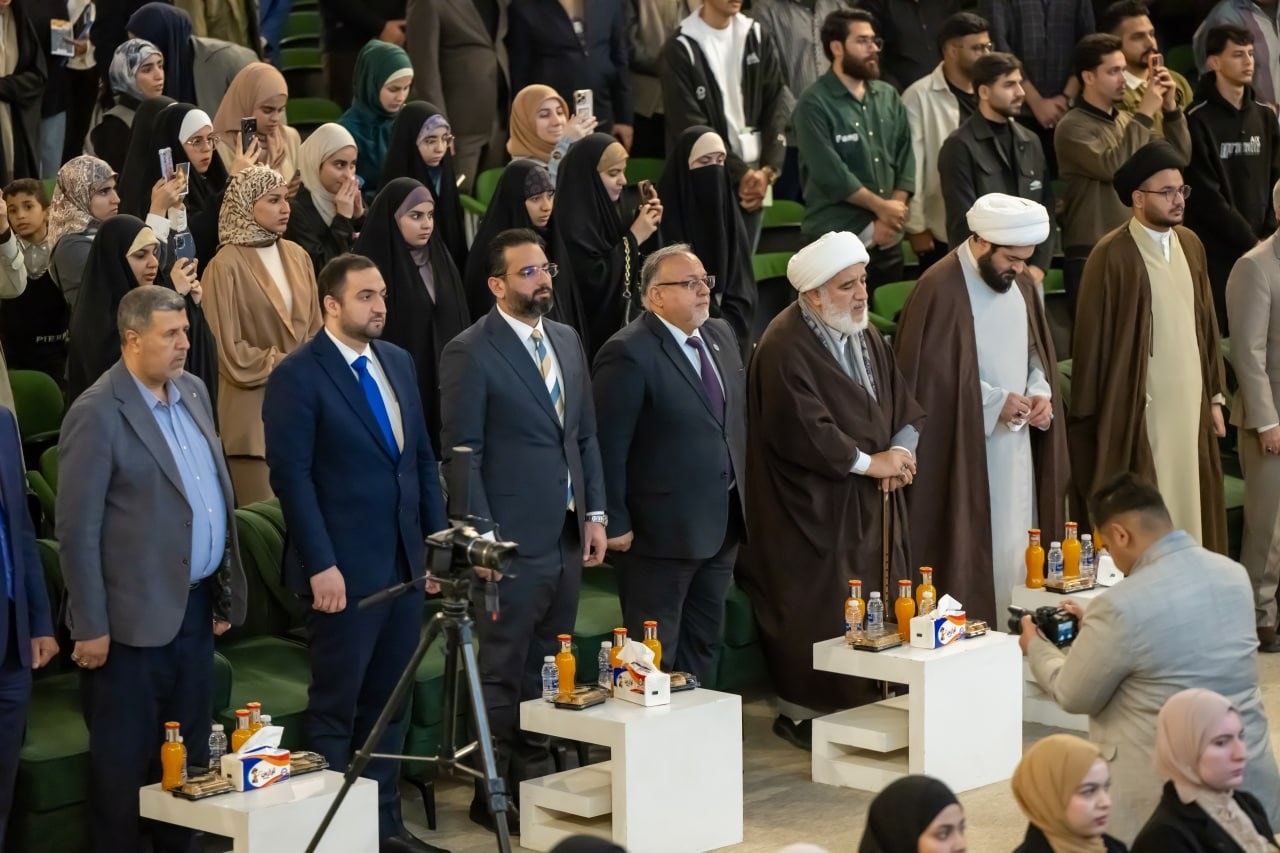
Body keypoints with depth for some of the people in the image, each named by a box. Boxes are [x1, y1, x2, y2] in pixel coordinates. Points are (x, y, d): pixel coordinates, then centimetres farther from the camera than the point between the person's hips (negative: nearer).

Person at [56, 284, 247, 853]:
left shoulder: (193, 391, 9)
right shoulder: (97, 414, -13)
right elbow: (77, 529, -14)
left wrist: (225, 592, 14)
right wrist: (90, 628, -14)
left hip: (196, 608, 7)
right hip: (135, 617, -7)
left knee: (189, 756, 14)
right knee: (123, 763, 3)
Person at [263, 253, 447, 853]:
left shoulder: (398, 362, 11)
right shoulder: (298, 376, -10)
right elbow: (291, 476, -14)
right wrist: (321, 566, -18)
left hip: (405, 563, 6)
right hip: (344, 571, -6)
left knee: (388, 703, 12)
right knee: (335, 707, 2)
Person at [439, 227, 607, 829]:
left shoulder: (567, 341, 12)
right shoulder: (470, 353, -10)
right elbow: (461, 455, -11)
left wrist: (595, 513, 9)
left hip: (567, 536, 7)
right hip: (512, 544, -7)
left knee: (547, 670, 13)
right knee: (503, 675, 1)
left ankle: (537, 780, 23)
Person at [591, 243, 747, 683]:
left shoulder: (721, 335, 8)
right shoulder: (629, 354, -17)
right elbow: (608, 448, -18)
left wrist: (741, 500, 14)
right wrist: (616, 524, -17)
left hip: (722, 525, 8)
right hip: (662, 531, -8)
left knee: (704, 646, 17)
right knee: (656, 657, 2)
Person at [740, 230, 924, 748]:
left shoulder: (865, 337, 11)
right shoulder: (786, 347, -17)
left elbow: (904, 405, 11)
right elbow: (802, 430, -23)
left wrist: (900, 450, -10)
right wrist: (868, 462, -15)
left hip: (873, 503, 8)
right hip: (814, 508, -8)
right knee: (816, 613, -4)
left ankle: (865, 703, 18)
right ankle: (801, 713, 8)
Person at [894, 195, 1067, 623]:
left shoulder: (1020, 284, 8)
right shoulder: (941, 289, -16)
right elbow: (926, 378, -15)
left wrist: (1040, 393, -1)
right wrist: (995, 402, -17)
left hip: (1016, 449, 7)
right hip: (963, 452, -7)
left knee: (1015, 553, 9)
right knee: (970, 557, -5)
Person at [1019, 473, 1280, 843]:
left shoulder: (1122, 605, -19)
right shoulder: (1234, 574, 2)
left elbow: (1072, 696, -4)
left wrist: (1036, 646, 14)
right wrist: (1094, 630, 25)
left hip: (1173, 798, -6)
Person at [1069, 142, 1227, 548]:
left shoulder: (1190, 245, 8)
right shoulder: (1112, 256, -13)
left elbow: (1206, 323, 14)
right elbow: (1093, 339, -10)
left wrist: (1215, 395, 13)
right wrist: (1091, 416, -8)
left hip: (1190, 402, 6)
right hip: (1139, 409, -6)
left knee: (1190, 505, 11)